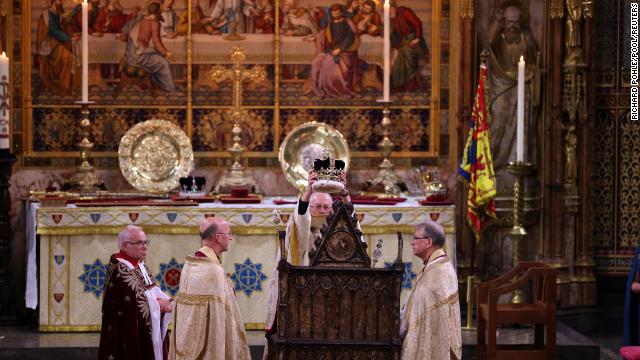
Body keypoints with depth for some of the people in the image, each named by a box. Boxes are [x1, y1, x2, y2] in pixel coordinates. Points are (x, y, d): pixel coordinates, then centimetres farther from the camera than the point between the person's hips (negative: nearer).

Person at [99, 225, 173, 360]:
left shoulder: (140, 265, 13)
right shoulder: (120, 270, -17)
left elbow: (154, 291, 12)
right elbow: (137, 300, -22)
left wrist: (163, 300, -9)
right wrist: (158, 304, -9)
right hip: (132, 333, -9)